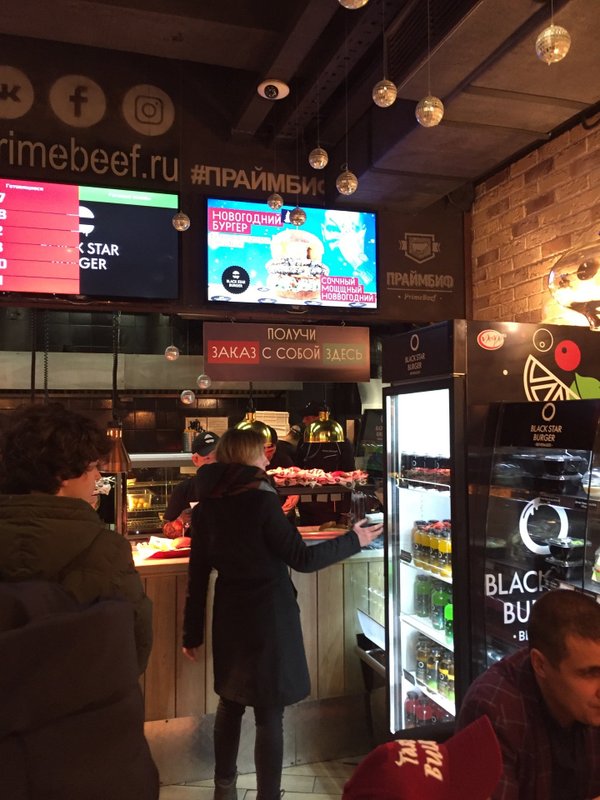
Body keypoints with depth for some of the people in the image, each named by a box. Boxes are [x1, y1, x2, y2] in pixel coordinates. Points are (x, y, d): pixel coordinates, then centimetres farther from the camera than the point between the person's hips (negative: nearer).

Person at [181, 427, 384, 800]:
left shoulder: (207, 507, 0)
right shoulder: (261, 501, -18)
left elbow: (198, 574, 3)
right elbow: (302, 558, -15)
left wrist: (193, 632, 11)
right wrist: (354, 540, -4)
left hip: (230, 618, 7)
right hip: (268, 618, -6)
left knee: (231, 703, 23)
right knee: (269, 713, 5)